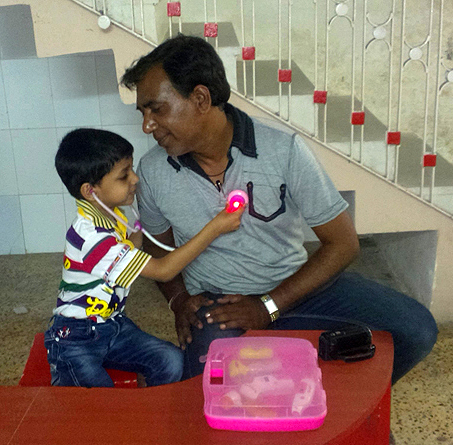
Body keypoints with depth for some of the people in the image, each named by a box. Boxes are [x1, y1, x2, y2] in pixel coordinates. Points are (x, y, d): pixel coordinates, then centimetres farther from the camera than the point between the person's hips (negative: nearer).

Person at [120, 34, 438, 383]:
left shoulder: (284, 148, -14)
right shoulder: (153, 171, -5)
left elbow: (343, 243, -9)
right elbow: (158, 244, 16)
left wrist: (268, 305, -15)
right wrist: (178, 298, -5)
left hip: (294, 285, 1)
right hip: (214, 301, 0)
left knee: (414, 329, -19)